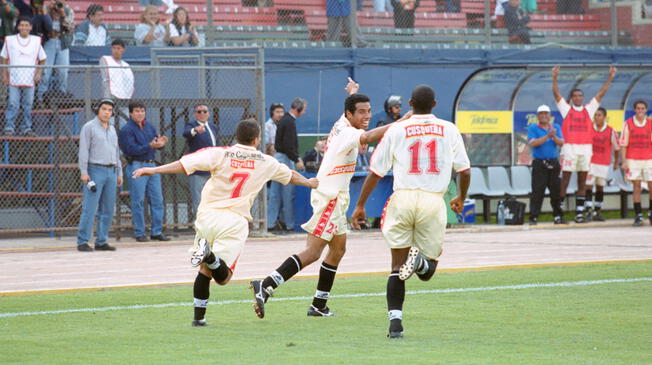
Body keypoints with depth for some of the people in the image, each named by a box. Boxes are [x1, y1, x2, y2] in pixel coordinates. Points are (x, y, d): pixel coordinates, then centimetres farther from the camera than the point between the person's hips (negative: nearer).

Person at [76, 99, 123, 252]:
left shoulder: (112, 129, 18)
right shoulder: (89, 127, -2)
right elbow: (83, 150, -7)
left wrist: (119, 173, 18)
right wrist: (84, 172, -15)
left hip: (111, 172, 7)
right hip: (95, 171, -7)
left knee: (108, 209, 6)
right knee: (90, 208, -11)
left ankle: (101, 241, 11)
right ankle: (82, 242, -9)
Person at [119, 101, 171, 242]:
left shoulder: (149, 126, 13)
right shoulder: (126, 130, -7)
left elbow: (156, 143, 11)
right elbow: (132, 149, -16)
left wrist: (160, 143, -13)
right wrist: (150, 146, -26)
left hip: (152, 166, 6)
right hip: (136, 166, -6)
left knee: (157, 200, 6)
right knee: (138, 201, -3)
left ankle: (157, 232, 13)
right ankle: (139, 233, 3)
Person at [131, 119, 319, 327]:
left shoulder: (220, 154, 1)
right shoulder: (265, 162, 10)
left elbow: (185, 164, -10)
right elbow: (290, 176, 30)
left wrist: (154, 170, -6)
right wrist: (309, 183, 50)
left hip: (207, 216, 1)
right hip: (235, 221, -1)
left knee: (204, 271, 17)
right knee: (222, 277, -4)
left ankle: (199, 317, 12)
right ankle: (210, 256, -35)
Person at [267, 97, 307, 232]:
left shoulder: (284, 120, 15)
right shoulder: (290, 122, -16)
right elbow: (288, 145, -21)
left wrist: (296, 158, 20)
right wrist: (297, 160, -17)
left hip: (279, 156, 10)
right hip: (286, 159, -10)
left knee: (275, 193, 9)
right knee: (289, 193, -4)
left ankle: (271, 223, 11)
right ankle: (290, 224, 0)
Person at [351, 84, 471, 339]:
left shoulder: (396, 130, 5)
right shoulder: (448, 130, 8)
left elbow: (376, 172, 6)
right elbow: (464, 169, 10)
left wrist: (360, 205, 14)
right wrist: (461, 199, 28)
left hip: (403, 198, 0)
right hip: (433, 201, 0)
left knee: (397, 266, 8)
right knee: (427, 270, 11)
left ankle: (395, 321, -5)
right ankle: (420, 261, -25)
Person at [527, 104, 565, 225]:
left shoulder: (556, 127, 13)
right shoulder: (533, 128, 3)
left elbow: (561, 143, 2)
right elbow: (532, 143, -12)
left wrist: (554, 136, -18)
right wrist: (547, 136, -19)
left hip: (554, 163, 4)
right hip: (539, 164, -4)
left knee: (556, 190, 4)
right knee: (538, 191, -9)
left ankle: (558, 217, 12)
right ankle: (533, 218, -8)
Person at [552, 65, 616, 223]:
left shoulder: (589, 109, 13)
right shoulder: (566, 109, 7)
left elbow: (601, 94, 10)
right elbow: (556, 94, -2)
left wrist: (610, 78, 2)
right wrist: (555, 78, -14)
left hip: (586, 149, 3)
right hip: (569, 148, -3)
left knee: (582, 183, 5)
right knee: (564, 181, -2)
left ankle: (579, 213, 8)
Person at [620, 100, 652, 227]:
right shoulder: (628, 124, 2)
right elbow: (623, 144, 2)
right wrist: (624, 161, -6)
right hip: (633, 160, -1)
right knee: (636, 187, -3)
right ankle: (638, 216, 0)